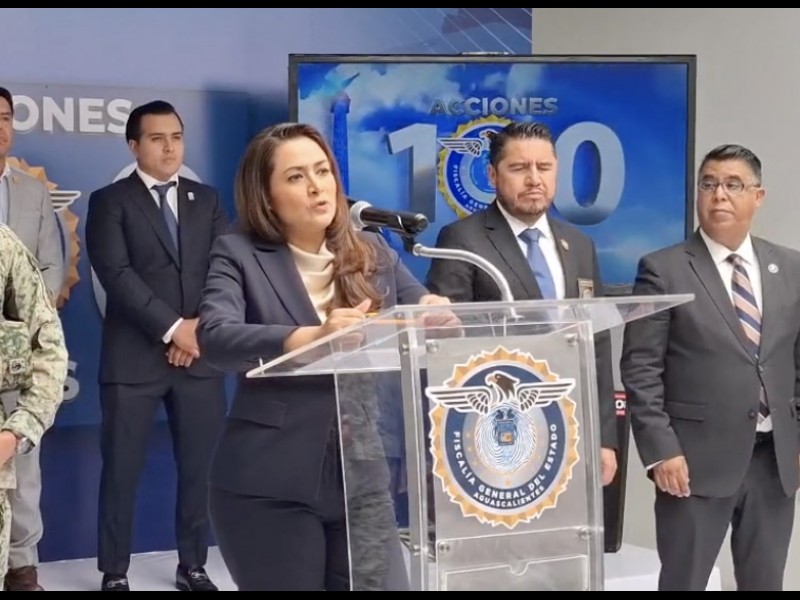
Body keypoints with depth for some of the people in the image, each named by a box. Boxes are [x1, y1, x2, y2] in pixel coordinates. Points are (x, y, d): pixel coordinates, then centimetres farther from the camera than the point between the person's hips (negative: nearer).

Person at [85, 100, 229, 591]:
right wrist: (172, 328, -15)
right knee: (122, 468, 2)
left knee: (200, 467, 7)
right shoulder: (110, 201, 1)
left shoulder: (207, 199, 13)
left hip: (201, 353, 3)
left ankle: (193, 566, 20)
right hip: (134, 356, -3)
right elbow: (116, 274, -11)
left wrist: (201, 326, -8)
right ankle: (115, 573, 14)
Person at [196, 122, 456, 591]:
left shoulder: (374, 254, 11)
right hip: (271, 485, -3)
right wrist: (313, 337, -33)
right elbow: (215, 337, -18)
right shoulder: (240, 255, -3)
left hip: (363, 478, 4)